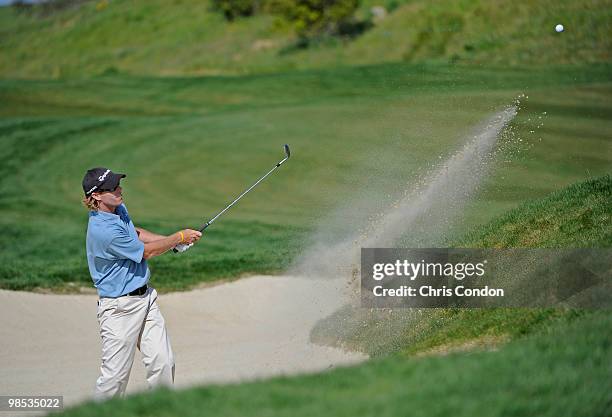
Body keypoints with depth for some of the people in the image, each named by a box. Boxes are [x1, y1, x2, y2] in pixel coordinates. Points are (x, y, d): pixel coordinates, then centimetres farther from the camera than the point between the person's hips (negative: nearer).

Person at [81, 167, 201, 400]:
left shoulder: (118, 208, 4)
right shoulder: (103, 230, -26)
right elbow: (147, 252, -15)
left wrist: (173, 240, 12)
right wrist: (179, 237, -2)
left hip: (145, 297, 9)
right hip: (120, 307, -9)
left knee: (163, 362, 4)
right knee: (115, 375, -4)